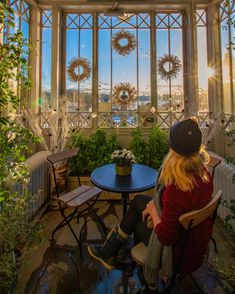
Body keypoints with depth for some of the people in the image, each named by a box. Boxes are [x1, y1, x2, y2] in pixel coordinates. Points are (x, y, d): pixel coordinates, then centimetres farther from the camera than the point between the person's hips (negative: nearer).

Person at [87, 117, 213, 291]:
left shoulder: (177, 187, -37)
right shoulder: (203, 172, -12)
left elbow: (165, 237, -27)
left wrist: (153, 210, -11)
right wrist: (157, 209, -4)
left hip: (182, 256, -6)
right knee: (139, 200, 10)